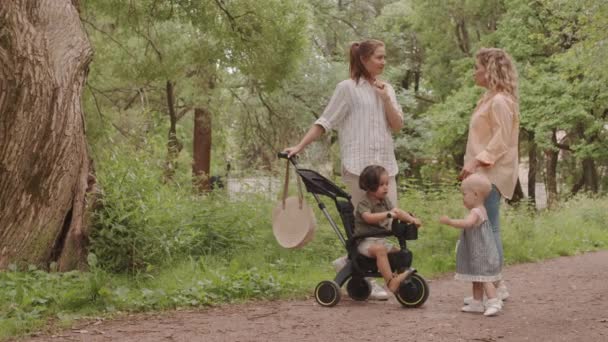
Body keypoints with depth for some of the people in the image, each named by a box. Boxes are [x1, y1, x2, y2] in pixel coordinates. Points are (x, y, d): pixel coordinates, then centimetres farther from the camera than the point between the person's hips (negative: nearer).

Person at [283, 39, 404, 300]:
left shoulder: (386, 89, 15)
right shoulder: (348, 88, -1)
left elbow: (397, 125, 7)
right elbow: (324, 122, -1)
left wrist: (385, 99, -5)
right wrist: (299, 146, -8)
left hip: (385, 164, 6)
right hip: (359, 164, -6)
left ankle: (349, 262, 16)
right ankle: (367, 280, 9)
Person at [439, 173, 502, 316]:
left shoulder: (475, 212, -21)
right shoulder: (479, 210, 13)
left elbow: (467, 223, -42)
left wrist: (450, 221, -46)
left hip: (481, 254, -11)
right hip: (477, 254, 11)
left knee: (484, 278, -12)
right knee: (477, 279, 17)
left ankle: (494, 302, -15)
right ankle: (477, 303, 24)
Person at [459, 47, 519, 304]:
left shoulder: (500, 101, -12)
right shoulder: (490, 98, 17)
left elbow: (501, 140, -18)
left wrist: (477, 161, -22)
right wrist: (473, 165, 16)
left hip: (491, 173, -10)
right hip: (484, 173, 10)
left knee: (488, 229, -8)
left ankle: (495, 287, -4)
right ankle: (494, 284, 18)